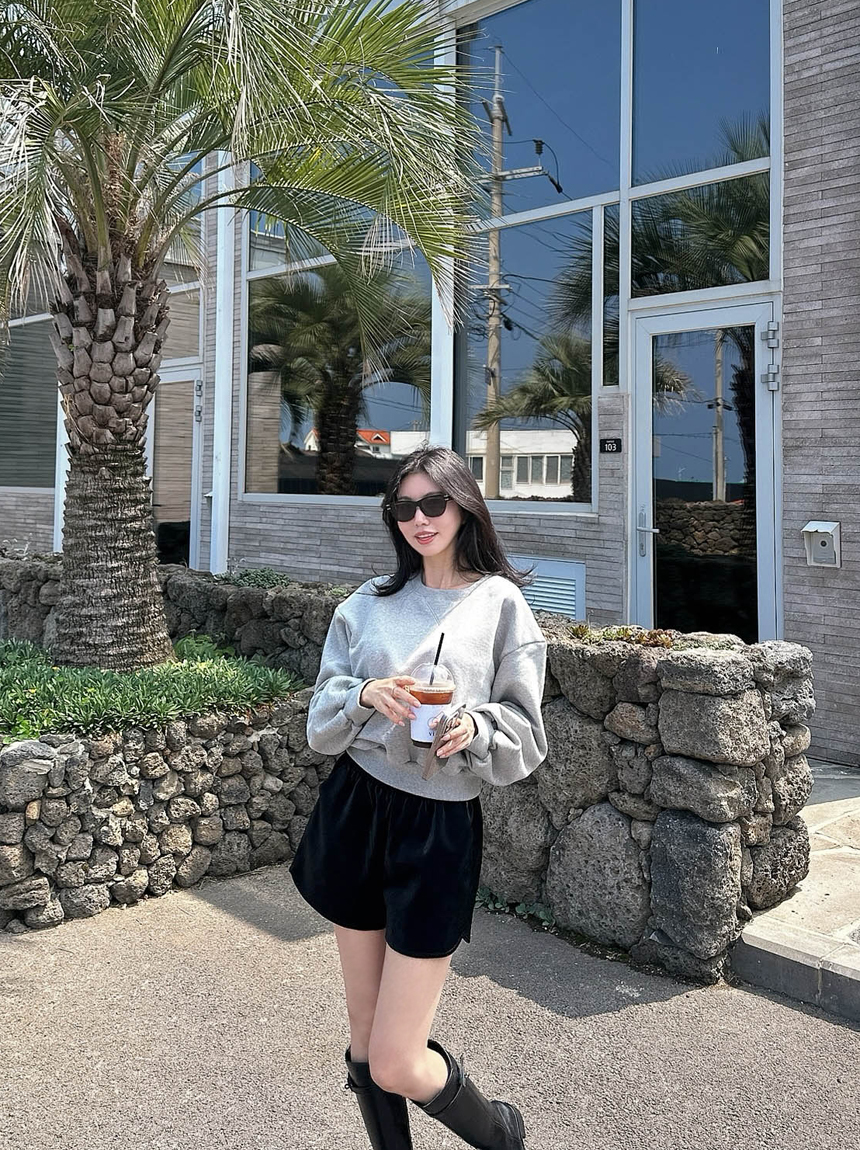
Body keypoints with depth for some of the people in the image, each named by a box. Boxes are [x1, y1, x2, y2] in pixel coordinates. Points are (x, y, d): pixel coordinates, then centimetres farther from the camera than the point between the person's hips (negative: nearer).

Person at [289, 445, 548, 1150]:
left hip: (440, 827, -4)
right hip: (354, 811, 4)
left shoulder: (501, 603, -3)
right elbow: (321, 722, 5)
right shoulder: (369, 603, 7)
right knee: (365, 1047, 13)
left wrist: (474, 729, -22)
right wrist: (365, 695, -14)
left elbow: (526, 740, -2)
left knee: (396, 1066, 0)